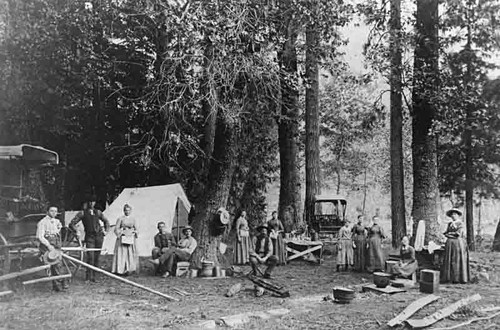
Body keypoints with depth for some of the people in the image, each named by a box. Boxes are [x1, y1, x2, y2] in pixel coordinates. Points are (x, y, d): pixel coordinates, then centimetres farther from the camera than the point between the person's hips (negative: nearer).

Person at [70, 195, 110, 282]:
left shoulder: (98, 212, 12)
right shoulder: (82, 213, 2)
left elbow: (106, 221, 26)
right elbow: (72, 224, 0)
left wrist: (106, 230, 14)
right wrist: (76, 232, -12)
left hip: (99, 236, 3)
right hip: (89, 237, -3)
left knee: (96, 257, 5)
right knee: (90, 257, -12)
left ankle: (93, 276, 13)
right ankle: (88, 276, -4)